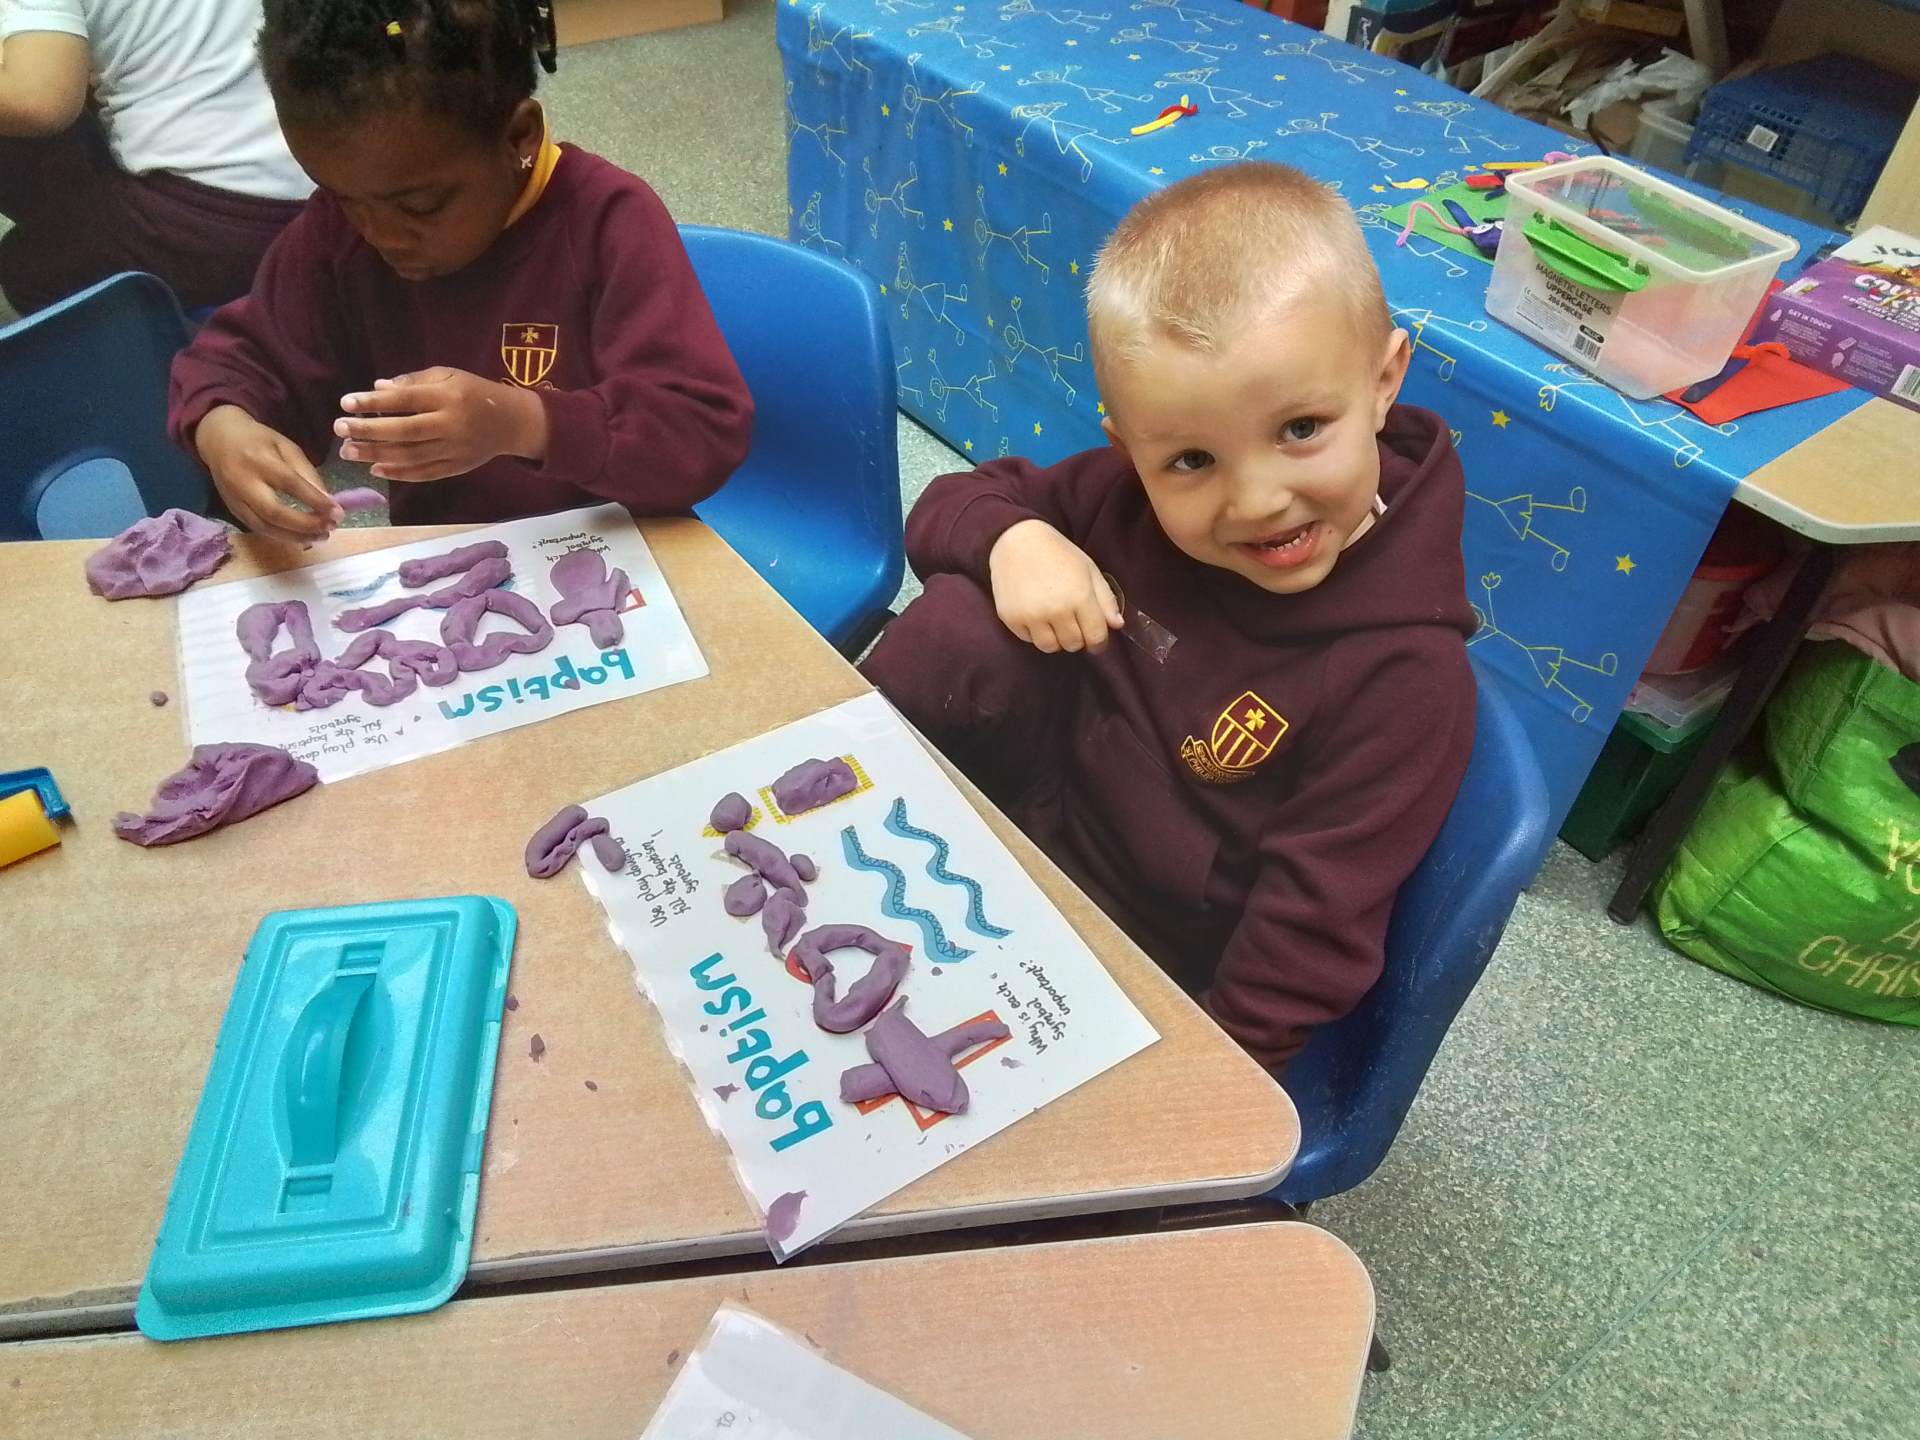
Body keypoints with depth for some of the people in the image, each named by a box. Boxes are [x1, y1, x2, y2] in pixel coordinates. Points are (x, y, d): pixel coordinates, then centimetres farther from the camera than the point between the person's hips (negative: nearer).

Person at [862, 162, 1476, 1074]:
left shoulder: (1403, 677, -25)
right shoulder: (1133, 492, -12)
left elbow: (1314, 933, -20)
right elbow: (953, 505, -1)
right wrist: (1014, 539, -22)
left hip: (1143, 980, -3)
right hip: (1040, 794, 4)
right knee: (963, 628, -20)